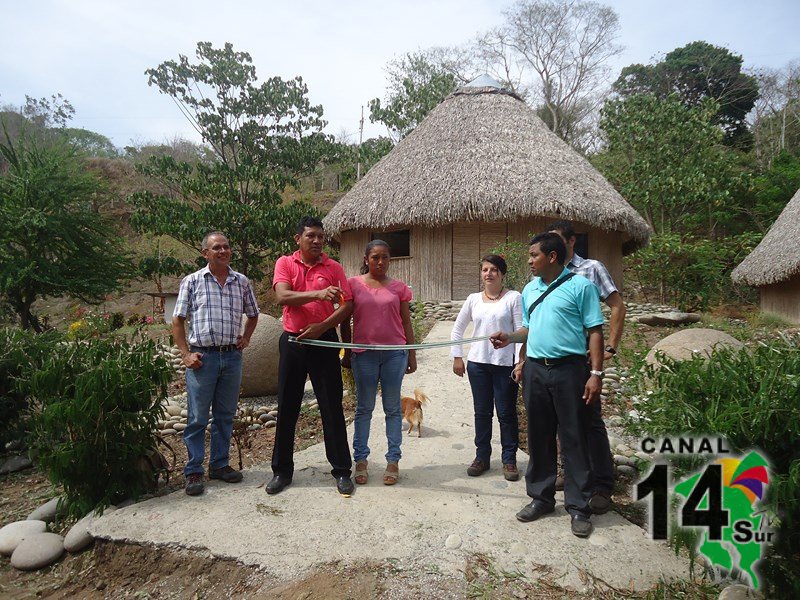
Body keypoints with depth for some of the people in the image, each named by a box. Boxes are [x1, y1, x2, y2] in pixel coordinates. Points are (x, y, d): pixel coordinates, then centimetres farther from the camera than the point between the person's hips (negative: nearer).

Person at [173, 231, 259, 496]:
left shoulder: (242, 282, 9)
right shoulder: (192, 281, 0)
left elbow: (253, 315, 22)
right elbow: (178, 320, 1)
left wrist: (246, 338, 7)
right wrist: (185, 354, -7)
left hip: (232, 356, 3)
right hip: (202, 356, -3)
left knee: (225, 415, 12)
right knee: (197, 417, 3)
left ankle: (219, 464, 26)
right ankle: (193, 472, 15)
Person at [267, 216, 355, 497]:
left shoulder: (333, 268, 3)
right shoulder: (285, 263, 2)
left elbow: (347, 304, -2)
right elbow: (282, 296, -14)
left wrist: (323, 326, -16)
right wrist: (318, 294, -28)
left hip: (324, 341, 0)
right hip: (292, 341, 1)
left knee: (332, 407, 4)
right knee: (287, 408, 8)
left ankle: (341, 470, 16)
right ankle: (282, 470, 22)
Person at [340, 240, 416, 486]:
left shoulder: (398, 287, 5)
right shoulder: (354, 284, 2)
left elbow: (406, 323, 9)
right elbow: (345, 321, 7)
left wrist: (411, 354, 7)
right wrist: (347, 353, 8)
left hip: (394, 353, 1)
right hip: (364, 354, -1)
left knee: (392, 408, 8)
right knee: (364, 408, 8)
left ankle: (393, 461, 17)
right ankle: (361, 460, 18)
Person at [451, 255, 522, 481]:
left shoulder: (513, 298, -4)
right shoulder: (473, 299, 6)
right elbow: (458, 329, 14)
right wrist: (457, 356, 9)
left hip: (505, 364, -3)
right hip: (478, 362, 3)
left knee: (506, 413, 5)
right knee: (482, 411, 12)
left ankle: (509, 460, 19)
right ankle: (482, 456, 24)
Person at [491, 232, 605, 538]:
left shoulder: (580, 286, -5)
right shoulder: (529, 289, 13)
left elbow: (595, 331, -7)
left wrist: (596, 373, -13)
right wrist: (510, 337, 2)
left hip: (568, 369, -6)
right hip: (535, 370, 6)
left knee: (573, 439, 3)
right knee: (538, 436, 13)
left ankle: (578, 507, 16)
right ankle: (541, 496, 28)